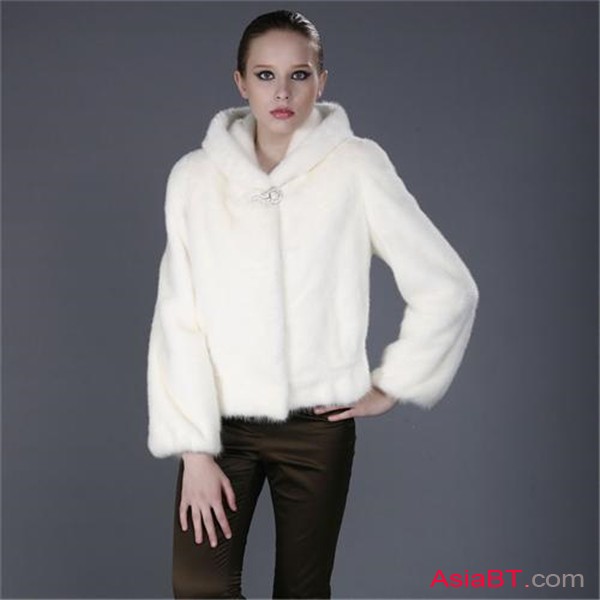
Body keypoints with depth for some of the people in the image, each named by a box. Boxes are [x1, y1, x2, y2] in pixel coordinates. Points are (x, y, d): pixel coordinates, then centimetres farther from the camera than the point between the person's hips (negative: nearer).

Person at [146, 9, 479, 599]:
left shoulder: (356, 167, -7)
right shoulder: (195, 175, -3)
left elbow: (448, 288, -3)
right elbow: (178, 320, -5)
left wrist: (392, 386, 0)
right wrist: (194, 448, -10)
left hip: (318, 423, 0)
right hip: (222, 420, 1)